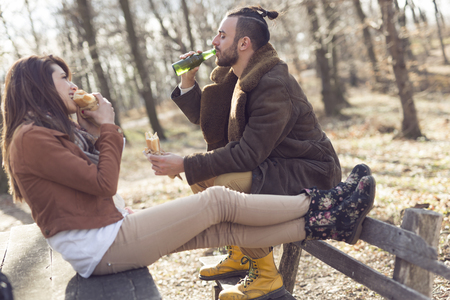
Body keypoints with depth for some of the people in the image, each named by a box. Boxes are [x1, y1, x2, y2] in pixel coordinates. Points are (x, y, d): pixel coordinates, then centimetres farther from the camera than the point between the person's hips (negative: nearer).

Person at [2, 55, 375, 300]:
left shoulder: (52, 131, 16)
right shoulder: (32, 138, -15)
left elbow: (98, 177, 16)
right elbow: (104, 184, -17)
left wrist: (95, 133, 6)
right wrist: (107, 129, -6)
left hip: (112, 231, 10)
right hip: (101, 247, -10)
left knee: (226, 228, 1)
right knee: (219, 200, -11)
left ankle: (323, 224, 3)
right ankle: (320, 204, 0)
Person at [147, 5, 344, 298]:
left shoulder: (274, 86, -24)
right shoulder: (238, 78, 5)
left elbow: (249, 153, -27)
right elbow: (210, 124, 7)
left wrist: (185, 165, -25)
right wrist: (188, 82, -2)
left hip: (308, 176, -10)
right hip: (272, 163, 10)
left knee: (223, 185, -27)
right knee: (200, 175, 6)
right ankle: (238, 255, 16)